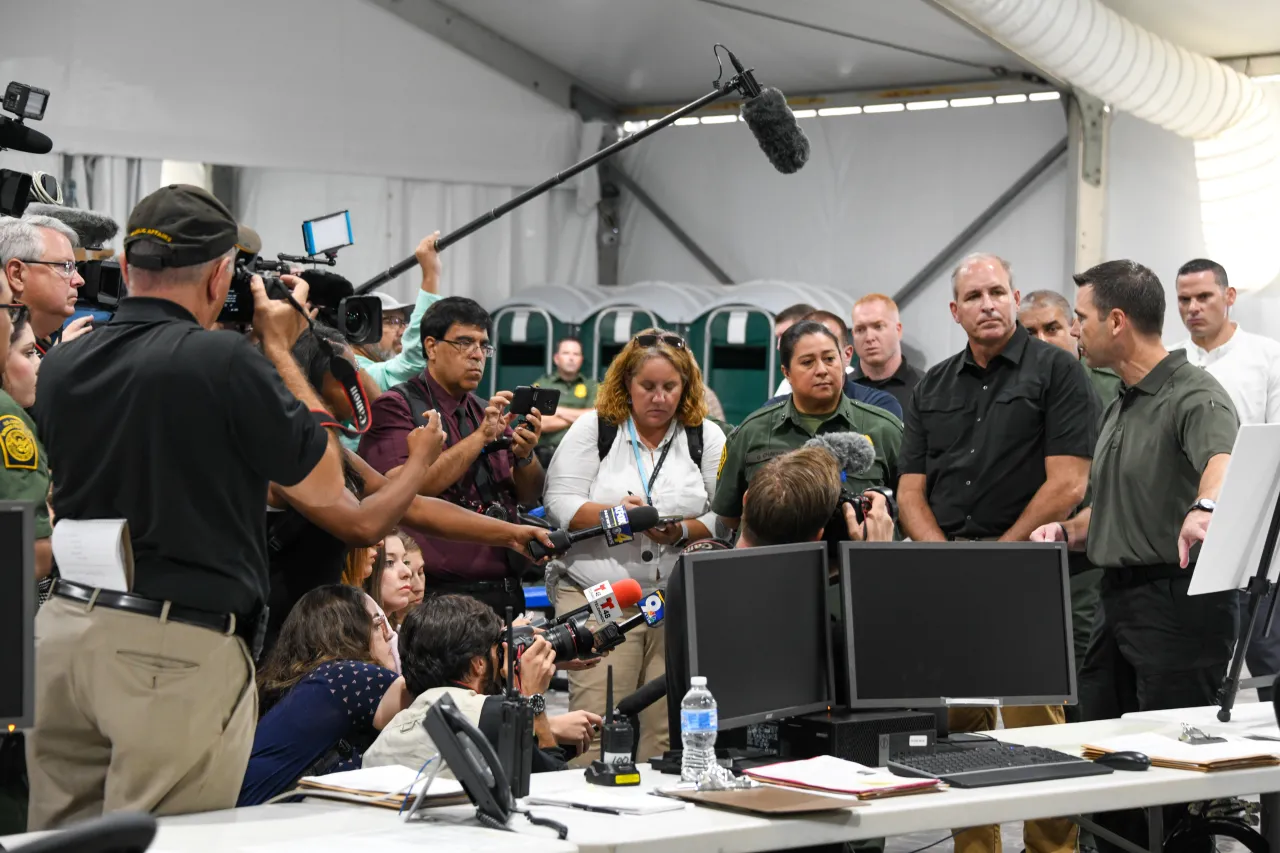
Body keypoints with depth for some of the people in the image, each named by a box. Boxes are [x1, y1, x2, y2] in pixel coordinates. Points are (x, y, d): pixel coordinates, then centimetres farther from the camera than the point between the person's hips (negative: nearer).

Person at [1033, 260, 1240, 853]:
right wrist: (1069, 531, 9)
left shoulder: (1194, 395, -12)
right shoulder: (1119, 407, 20)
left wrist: (1204, 508, -54)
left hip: (1179, 599, -9)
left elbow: (1222, 461, -33)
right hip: (1119, 601, 10)